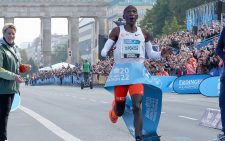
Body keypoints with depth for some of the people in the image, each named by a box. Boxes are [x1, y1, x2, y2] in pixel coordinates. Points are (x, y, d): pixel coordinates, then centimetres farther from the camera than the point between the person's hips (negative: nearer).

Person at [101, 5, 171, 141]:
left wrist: (161, 54, -5)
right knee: (120, 111, 8)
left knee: (137, 106, -18)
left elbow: (150, 53, 16)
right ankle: (114, 110, 47)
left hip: (137, 73, 1)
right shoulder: (117, 31, -2)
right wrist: (107, 52, -29)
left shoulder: (144, 34, 6)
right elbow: (103, 51, -4)